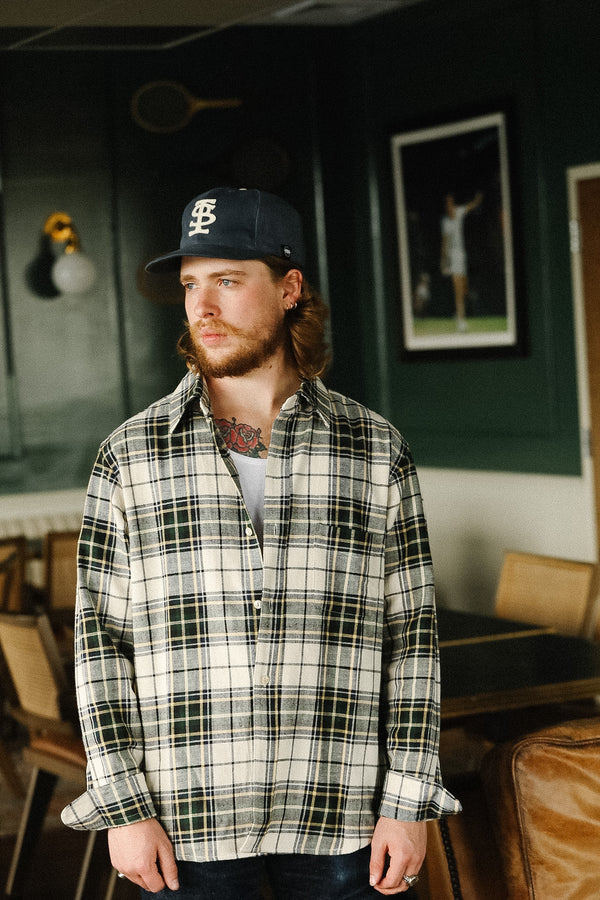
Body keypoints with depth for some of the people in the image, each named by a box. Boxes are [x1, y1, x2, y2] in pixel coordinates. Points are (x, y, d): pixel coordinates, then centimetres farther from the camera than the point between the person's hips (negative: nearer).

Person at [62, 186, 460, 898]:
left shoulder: (376, 452, 1)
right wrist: (122, 808, -5)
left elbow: (410, 633, 3)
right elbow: (102, 636, 0)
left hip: (341, 819, 0)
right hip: (185, 825, 0)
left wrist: (409, 805, -2)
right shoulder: (131, 457, -1)